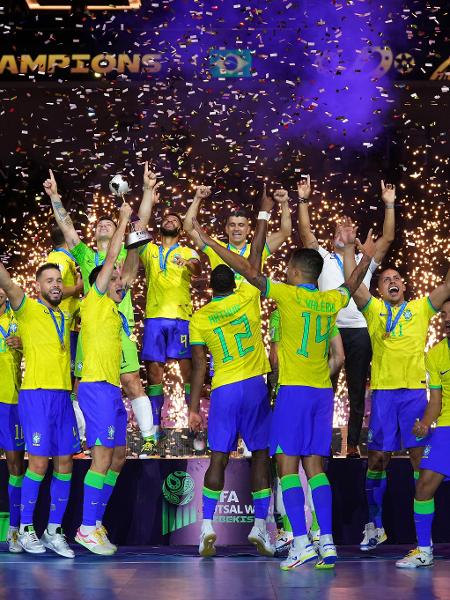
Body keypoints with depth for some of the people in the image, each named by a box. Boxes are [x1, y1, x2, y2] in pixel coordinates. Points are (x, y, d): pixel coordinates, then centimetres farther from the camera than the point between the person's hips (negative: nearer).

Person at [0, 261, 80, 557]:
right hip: (36, 395, -6)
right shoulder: (28, 309, 0)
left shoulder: (64, 314, 16)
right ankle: (26, 529, 5)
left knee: (65, 463, 3)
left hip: (63, 397, 6)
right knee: (39, 462, -8)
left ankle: (55, 530, 11)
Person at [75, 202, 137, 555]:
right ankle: (87, 528, -9)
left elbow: (130, 267, 24)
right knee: (103, 456, -12)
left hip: (112, 390, 9)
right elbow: (110, 258, -6)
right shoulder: (95, 301, -3)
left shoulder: (114, 305, 18)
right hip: (97, 387, -9)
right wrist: (123, 220, 2)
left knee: (118, 456, 10)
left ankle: (97, 522, 15)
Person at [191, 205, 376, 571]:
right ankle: (327, 544, -1)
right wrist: (367, 255, 48)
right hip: (323, 390, 6)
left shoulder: (289, 294, -5)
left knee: (288, 464, -5)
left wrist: (210, 242, 2)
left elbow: (248, 270, -5)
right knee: (315, 465, 7)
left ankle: (302, 543, -15)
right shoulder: (332, 301, 10)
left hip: (294, 389, -6)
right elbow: (352, 283, 32)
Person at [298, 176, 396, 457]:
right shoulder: (324, 259, 14)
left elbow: (388, 238, 9)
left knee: (358, 392, 4)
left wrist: (389, 204, 2)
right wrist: (303, 200, -3)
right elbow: (306, 234, 3)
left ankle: (353, 445, 10)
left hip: (359, 331, 2)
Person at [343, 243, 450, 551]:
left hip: (415, 391, 0)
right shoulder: (374, 310, 9)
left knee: (420, 456, -2)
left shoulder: (421, 308, 11)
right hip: (384, 392, 0)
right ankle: (375, 526, 13)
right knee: (378, 458, 2)